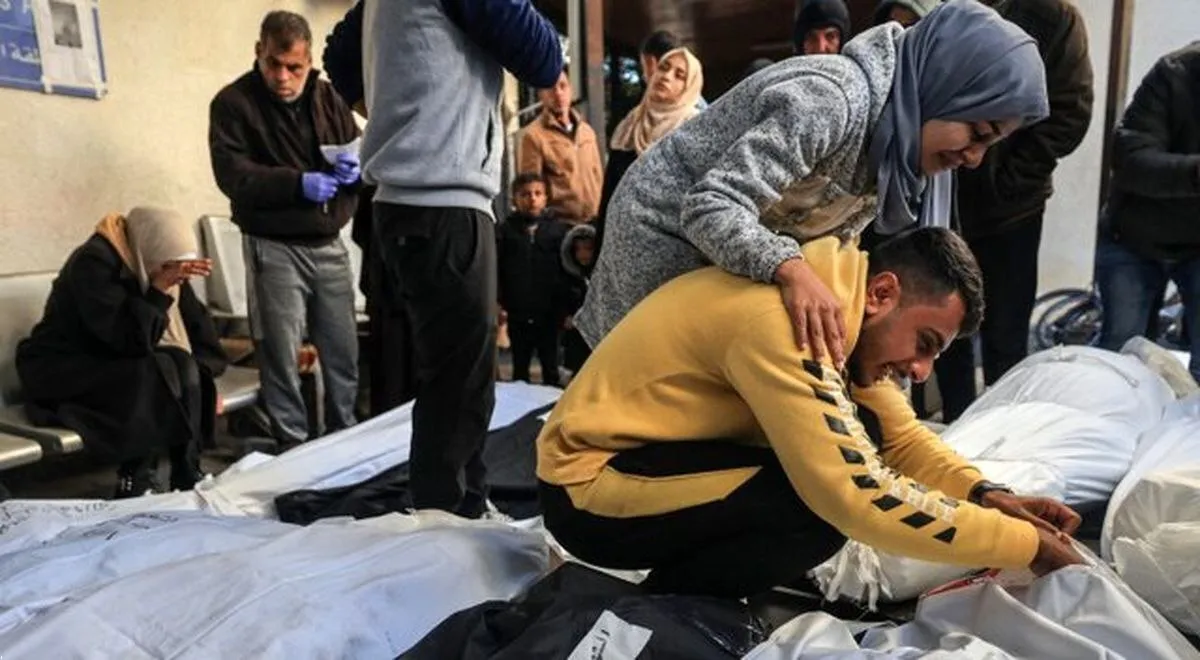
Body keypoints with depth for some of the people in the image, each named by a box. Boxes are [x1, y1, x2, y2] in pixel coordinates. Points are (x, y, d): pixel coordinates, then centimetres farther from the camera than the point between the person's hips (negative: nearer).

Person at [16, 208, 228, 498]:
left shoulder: (150, 261, -2)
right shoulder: (93, 263, -23)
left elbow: (196, 322, 1)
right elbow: (130, 339, -31)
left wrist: (203, 381, -8)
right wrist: (160, 288, -33)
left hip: (113, 363, 7)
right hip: (61, 371, -6)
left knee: (183, 366, -20)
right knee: (152, 374, -31)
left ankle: (187, 479, -15)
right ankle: (135, 485, -20)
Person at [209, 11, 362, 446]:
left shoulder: (327, 98, 9)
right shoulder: (233, 103, -4)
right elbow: (232, 174, -13)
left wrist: (357, 169, -11)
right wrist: (297, 182, -26)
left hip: (329, 246, 4)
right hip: (274, 249, -4)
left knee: (344, 353, 10)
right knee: (281, 358, 0)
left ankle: (345, 438, 26)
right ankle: (294, 448, 12)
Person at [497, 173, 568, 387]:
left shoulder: (558, 229, 0)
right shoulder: (506, 230, 0)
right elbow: (496, 270, -1)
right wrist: (498, 304, -8)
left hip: (549, 312, 0)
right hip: (517, 312, 0)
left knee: (550, 366, 11)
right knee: (520, 366, 13)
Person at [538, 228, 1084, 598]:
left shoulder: (845, 312, 1)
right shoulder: (784, 320, -28)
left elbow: (902, 437, 7)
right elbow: (858, 499, -32)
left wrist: (987, 496, -10)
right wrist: (1027, 545, -22)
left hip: (664, 454, 9)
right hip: (588, 487, -9)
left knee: (855, 438, 0)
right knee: (827, 502, -25)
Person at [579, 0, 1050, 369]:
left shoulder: (899, 139, -2)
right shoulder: (830, 100, -30)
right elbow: (709, 209, -34)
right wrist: (790, 268, -48)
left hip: (713, 253, 9)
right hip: (666, 233, -8)